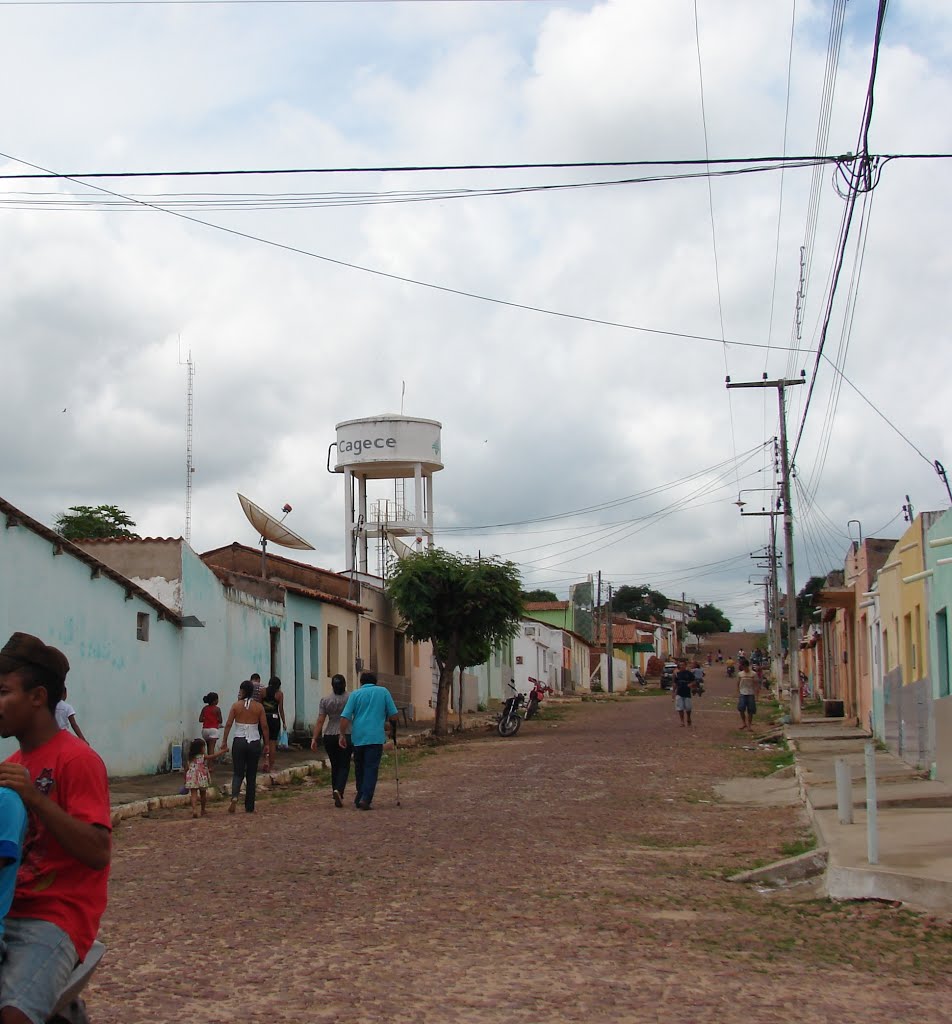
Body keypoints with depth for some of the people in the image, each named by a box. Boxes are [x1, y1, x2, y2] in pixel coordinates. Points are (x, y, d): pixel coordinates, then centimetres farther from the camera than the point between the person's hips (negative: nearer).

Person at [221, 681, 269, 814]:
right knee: (251, 775, 11)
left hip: (239, 742, -1)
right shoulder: (258, 707, 0)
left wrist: (224, 741, 2)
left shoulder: (236, 705, -3)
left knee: (238, 773, 9)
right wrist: (266, 744, 7)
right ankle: (250, 807, 13)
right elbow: (264, 726, -1)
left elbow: (228, 724, -5)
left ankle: (234, 796, -20)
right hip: (254, 742, 1)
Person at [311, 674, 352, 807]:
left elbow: (320, 721, -3)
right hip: (347, 736, -2)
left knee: (334, 765, 16)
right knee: (344, 766, 0)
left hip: (329, 736, 2)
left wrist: (314, 739, 0)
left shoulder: (325, 701, 0)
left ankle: (336, 792, 24)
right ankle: (339, 790, -22)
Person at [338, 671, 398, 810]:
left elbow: (345, 717, -2)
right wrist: (393, 729, 24)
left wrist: (343, 735, 5)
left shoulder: (355, 694, 7)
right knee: (371, 768, -3)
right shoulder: (383, 691, 7)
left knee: (359, 768, 15)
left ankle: (360, 797, 23)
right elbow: (393, 716, 6)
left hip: (358, 736, 2)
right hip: (376, 736, -2)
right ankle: (365, 799, -16)